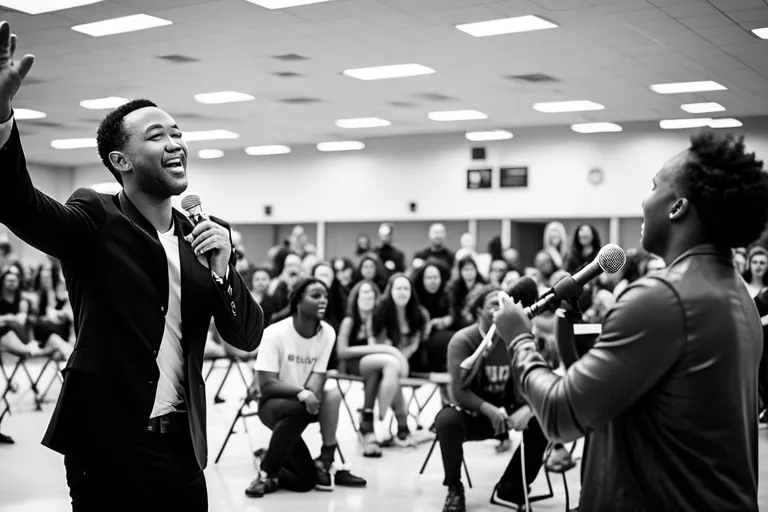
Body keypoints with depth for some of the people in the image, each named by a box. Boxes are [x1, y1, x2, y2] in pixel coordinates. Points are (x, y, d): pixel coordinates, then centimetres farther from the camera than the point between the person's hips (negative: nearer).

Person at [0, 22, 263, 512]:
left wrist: (222, 269, -12)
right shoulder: (96, 219, -4)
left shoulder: (205, 235, 8)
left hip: (181, 447, 4)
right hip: (107, 444, -4)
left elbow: (248, 337, 5)